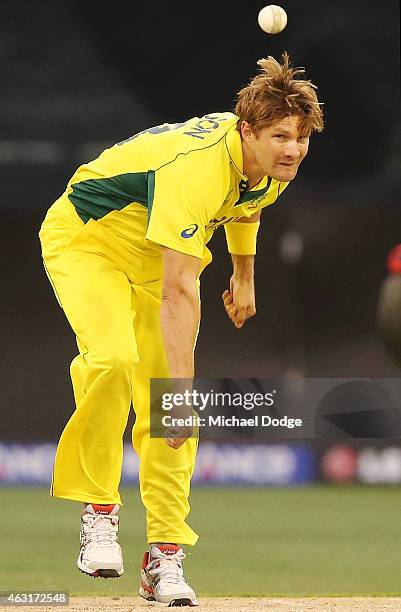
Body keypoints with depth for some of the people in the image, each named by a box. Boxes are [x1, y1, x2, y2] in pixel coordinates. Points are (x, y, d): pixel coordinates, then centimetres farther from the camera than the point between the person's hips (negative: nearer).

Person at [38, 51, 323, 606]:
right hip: (85, 241, -7)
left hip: (154, 258, 7)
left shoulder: (273, 166, -14)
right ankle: (99, 511, -18)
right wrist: (184, 389, -46)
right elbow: (179, 293, -42)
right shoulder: (195, 166, -39)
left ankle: (165, 557, 3)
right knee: (113, 358, -32)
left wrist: (244, 275, 23)